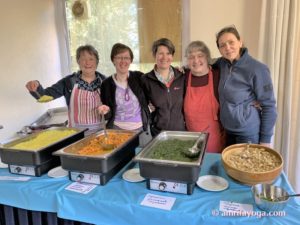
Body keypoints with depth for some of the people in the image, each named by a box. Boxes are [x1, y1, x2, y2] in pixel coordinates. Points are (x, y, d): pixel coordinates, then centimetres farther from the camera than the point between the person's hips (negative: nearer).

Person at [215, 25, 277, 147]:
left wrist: (265, 139, -12)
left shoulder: (257, 69, -18)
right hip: (228, 131, 6)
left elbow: (269, 106, -13)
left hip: (249, 134, -6)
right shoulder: (222, 63, -2)